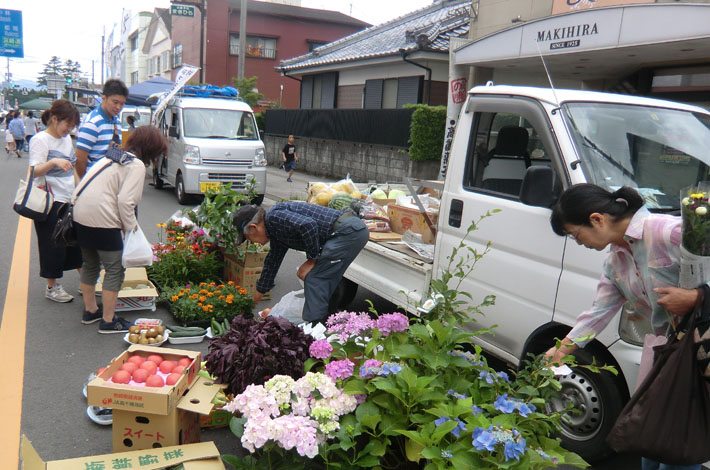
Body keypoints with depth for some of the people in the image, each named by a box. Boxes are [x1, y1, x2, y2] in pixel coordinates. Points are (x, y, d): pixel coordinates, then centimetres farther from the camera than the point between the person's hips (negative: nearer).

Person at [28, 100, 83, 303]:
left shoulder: (66, 138, 10)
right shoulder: (40, 140, -12)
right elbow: (34, 172, -21)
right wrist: (53, 162, -38)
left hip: (70, 200, 7)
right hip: (51, 203, -7)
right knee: (53, 245, 2)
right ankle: (52, 287, 16)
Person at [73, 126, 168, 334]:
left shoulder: (113, 156, 18)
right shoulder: (137, 165, -8)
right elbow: (125, 201, -18)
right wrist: (131, 228, -7)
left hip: (80, 215, 10)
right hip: (102, 219, -9)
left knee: (90, 264, 21)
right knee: (115, 270, 1)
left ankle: (90, 310, 36)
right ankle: (108, 321, 7)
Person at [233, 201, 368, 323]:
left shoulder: (274, 216, -10)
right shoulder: (275, 232, 22)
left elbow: (308, 225, -25)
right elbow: (272, 262, 35)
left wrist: (312, 258, -12)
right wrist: (259, 292, 46)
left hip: (348, 231, -10)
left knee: (314, 277, -6)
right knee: (325, 279, 18)